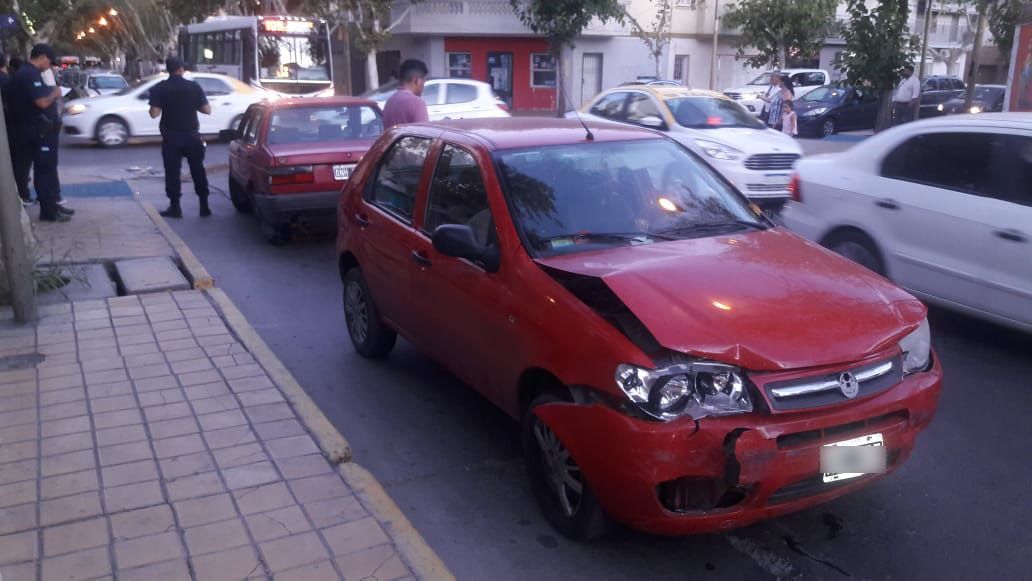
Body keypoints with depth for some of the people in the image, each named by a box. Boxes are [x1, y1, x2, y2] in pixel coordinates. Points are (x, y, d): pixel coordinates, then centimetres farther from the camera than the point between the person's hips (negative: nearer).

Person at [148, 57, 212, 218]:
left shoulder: (159, 88, -4)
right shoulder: (194, 86, -2)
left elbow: (154, 113, -11)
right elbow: (207, 110, -4)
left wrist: (164, 107, 10)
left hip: (171, 137, -1)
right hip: (192, 135, 1)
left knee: (172, 172, 5)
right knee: (198, 171, 10)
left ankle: (175, 207, 5)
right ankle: (204, 206, 10)